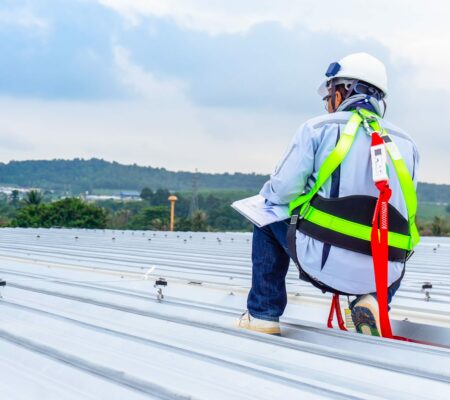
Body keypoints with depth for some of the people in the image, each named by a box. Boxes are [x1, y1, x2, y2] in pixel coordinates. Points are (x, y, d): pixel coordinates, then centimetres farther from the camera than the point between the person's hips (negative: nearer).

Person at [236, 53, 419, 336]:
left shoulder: (318, 128, 2)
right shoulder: (407, 144, 13)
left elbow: (282, 192, -1)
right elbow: (403, 213, 15)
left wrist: (267, 193, 23)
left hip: (322, 263, -3)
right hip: (382, 276, 3)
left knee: (269, 223, 26)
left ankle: (263, 315, 22)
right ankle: (373, 301, 10)